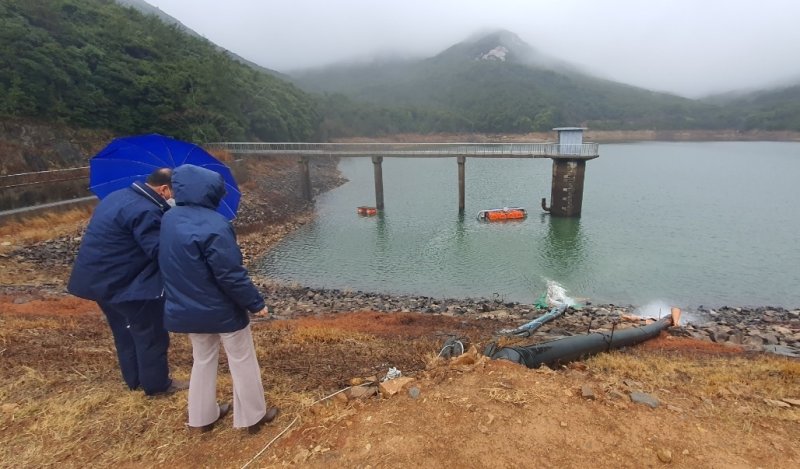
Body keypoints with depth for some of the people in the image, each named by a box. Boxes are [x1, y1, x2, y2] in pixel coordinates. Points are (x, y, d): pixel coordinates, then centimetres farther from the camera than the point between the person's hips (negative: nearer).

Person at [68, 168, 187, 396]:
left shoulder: (119, 196, 10)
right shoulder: (146, 211, -24)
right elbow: (160, 252, -27)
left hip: (97, 277, 11)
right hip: (123, 281, -11)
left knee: (125, 331, 22)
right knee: (151, 333, 5)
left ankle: (135, 379, 36)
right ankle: (156, 383, 19)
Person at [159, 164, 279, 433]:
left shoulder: (169, 220, 0)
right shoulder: (213, 225, -26)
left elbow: (171, 266, 12)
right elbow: (231, 274, -26)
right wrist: (256, 303, -16)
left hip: (186, 309, 8)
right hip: (222, 310, -7)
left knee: (203, 359, 24)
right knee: (242, 361, 10)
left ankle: (202, 417, 38)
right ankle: (252, 417, 25)